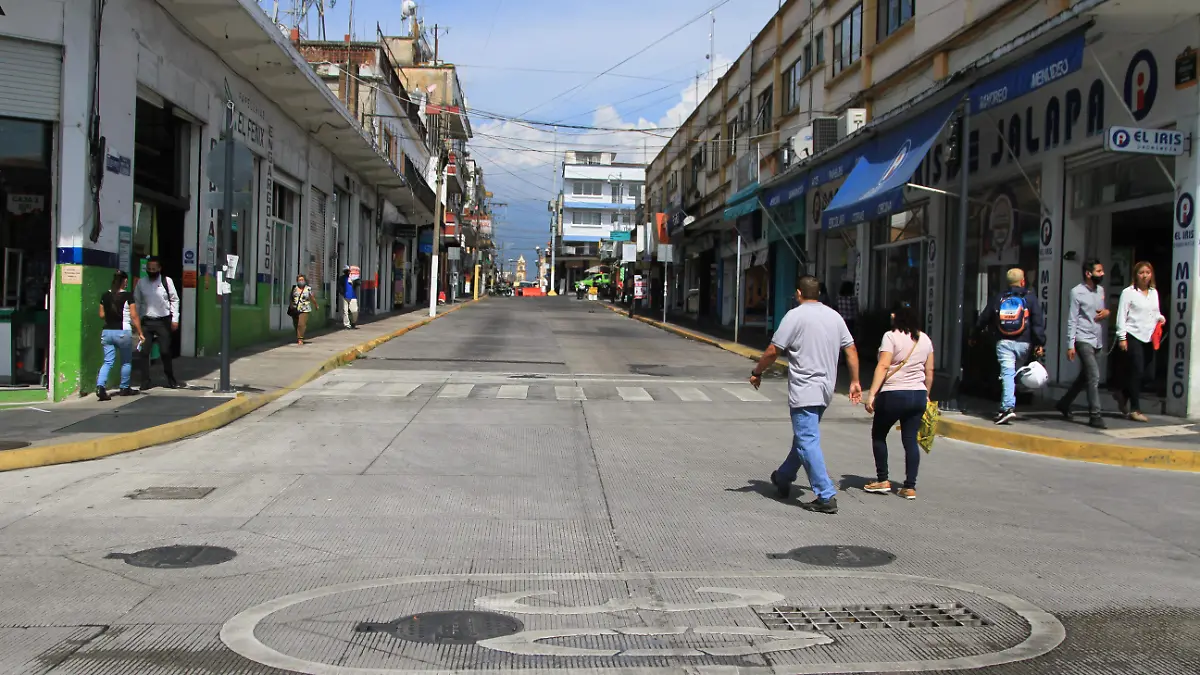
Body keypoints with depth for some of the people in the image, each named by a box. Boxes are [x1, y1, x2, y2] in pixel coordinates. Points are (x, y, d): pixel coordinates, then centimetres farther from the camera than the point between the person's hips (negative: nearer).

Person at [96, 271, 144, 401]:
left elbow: (102, 315, 11)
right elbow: (134, 316, -9)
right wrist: (140, 333, -4)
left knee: (108, 362, 5)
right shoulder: (128, 296, -9)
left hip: (107, 331, 4)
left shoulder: (105, 295, 4)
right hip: (123, 332, -4)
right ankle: (124, 388, 23)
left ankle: (100, 386, -15)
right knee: (126, 361, 15)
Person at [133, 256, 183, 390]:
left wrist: (175, 319, -2)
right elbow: (136, 302, 10)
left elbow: (174, 300, 2)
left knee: (165, 352, 0)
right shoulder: (141, 283, 4)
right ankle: (145, 382, 7)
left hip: (163, 321, -2)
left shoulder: (167, 281, -2)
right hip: (147, 321, 2)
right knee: (145, 352, 0)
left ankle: (171, 380, 13)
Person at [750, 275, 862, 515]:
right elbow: (850, 350, 10)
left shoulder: (796, 316, -11)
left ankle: (826, 496, -13)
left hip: (804, 391, -8)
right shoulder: (834, 316, 9)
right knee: (804, 436, 21)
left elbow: (773, 351, -11)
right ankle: (783, 478, 39)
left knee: (808, 442, -7)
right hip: (826, 390, 8)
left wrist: (757, 373, 3)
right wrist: (855, 382, 16)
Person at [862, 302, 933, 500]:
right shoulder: (925, 339, 10)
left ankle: (882, 480, 12)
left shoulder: (891, 337, -9)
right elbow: (929, 371, 13)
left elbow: (883, 367, -16)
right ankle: (910, 487, 3)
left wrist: (872, 394, -17)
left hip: (893, 394, -5)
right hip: (918, 395, 5)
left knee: (878, 435, 12)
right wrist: (926, 395, 24)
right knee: (910, 439, 6)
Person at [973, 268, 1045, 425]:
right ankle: (1006, 407, 12)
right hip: (1023, 343, 0)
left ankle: (1008, 407, -23)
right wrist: (1039, 344, -4)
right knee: (1016, 375, 11)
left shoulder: (998, 298, 10)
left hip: (1004, 342, 0)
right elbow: (1038, 322, -4)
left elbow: (983, 319, 15)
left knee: (1007, 374, -7)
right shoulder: (1030, 298, 5)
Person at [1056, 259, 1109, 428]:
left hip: (1098, 341, 7)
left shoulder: (1101, 290, 12)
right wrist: (1070, 345, -14)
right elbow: (1072, 320, -9)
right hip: (1084, 340, -7)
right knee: (1094, 377, -14)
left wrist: (1107, 312, 0)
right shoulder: (1077, 292, -8)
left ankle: (1064, 403, 31)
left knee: (1085, 377, 14)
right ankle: (1094, 416, -11)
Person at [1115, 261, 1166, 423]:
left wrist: (1160, 318, 1)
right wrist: (1122, 337, -11)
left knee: (1149, 374, 5)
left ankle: (1123, 395, 27)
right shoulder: (1128, 292, -4)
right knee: (1137, 373, -6)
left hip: (1149, 338, 6)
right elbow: (1121, 316, -6)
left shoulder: (1154, 292, 15)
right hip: (1133, 337, -6)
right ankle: (1134, 409, 3)